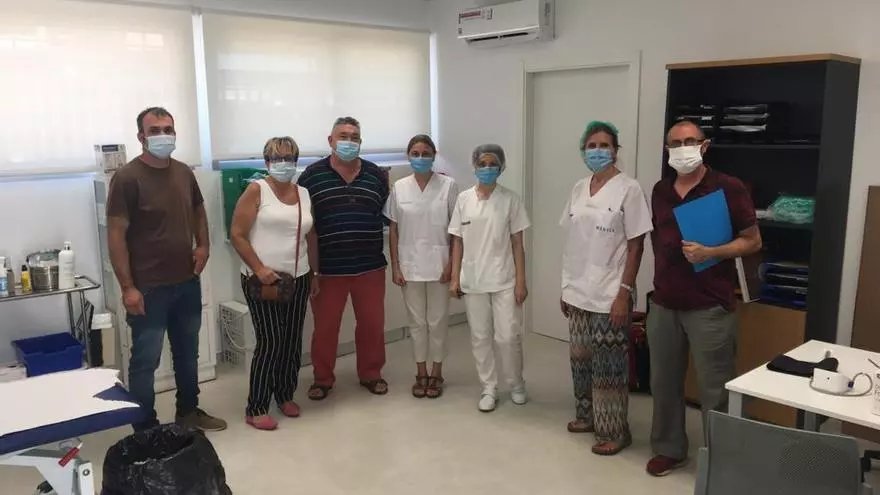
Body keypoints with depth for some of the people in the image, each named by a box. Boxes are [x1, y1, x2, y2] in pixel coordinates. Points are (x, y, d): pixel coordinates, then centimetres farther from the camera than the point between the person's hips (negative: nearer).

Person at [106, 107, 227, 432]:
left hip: (187, 283, 7)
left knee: (187, 353, 19)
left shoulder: (184, 173, 5)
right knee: (145, 361, 4)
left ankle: (189, 411, 36)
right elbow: (116, 235, -15)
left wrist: (203, 246, 5)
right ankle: (146, 430, 18)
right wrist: (127, 287, -19)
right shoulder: (127, 178, -14)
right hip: (149, 288, -6)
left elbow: (198, 211, 22)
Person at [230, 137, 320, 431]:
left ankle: (286, 395, 29)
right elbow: (237, 235, -10)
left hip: (297, 279, 5)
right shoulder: (256, 190, -6)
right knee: (270, 342, -6)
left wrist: (314, 275, 17)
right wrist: (259, 268, -16)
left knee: (293, 341, 10)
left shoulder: (304, 194, 9)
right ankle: (255, 409, 7)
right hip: (262, 280, -5)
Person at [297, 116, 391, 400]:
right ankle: (322, 379, 26)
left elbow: (388, 216, 12)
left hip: (370, 266, 2)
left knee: (372, 324, 11)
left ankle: (371, 374, 29)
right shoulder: (312, 175, -2)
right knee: (325, 327, 8)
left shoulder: (375, 175, 6)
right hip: (327, 268, -2)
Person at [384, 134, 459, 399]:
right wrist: (395, 266, -1)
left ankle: (436, 373, 23)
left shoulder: (448, 185, -6)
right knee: (417, 321, 11)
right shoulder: (399, 188, 0)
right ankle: (421, 373, 25)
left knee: (437, 320, 8)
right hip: (410, 265, 2)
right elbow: (393, 230, 3)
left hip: (439, 265, -2)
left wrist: (452, 263, -9)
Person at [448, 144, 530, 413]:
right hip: (473, 280, 2)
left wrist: (521, 281, -6)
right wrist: (455, 278, 2)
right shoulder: (464, 199, 2)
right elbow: (457, 242, 5)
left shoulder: (510, 199, -3)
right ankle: (489, 388, 23)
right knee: (480, 337, 8)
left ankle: (516, 384, 25)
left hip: (504, 280, -2)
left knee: (508, 336, 0)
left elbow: (517, 243, -2)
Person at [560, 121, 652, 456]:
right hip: (578, 292, 6)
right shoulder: (579, 189, 8)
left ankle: (615, 431, 17)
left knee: (609, 365, 2)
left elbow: (636, 246, -11)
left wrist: (625, 293, -16)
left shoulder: (628, 189, -9)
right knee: (581, 359, 16)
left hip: (609, 295, -6)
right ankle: (588, 416, 34)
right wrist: (566, 287, 11)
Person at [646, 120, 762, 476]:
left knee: (715, 390, 4)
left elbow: (752, 241, -4)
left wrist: (709, 253, -18)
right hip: (664, 304, 5)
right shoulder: (660, 191, 9)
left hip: (709, 306, -5)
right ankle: (668, 449, 29)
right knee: (663, 382, 13)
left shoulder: (728, 188, -6)